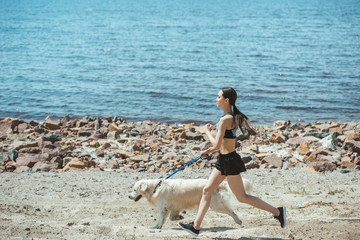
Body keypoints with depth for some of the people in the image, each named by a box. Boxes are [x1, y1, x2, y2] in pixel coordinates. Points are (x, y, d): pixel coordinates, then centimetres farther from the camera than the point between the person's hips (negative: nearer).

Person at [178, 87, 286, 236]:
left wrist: (207, 131, -5)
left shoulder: (225, 120, -21)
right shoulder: (233, 117, 9)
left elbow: (217, 145, -20)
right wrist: (209, 151, 20)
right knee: (207, 190, 9)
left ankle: (277, 211, 9)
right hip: (224, 160, 10)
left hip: (230, 161, -10)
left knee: (242, 197, 1)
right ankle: (195, 226, 13)